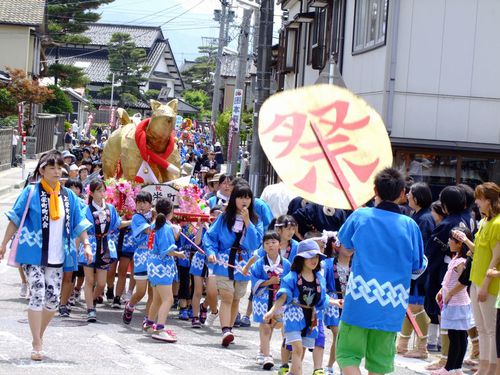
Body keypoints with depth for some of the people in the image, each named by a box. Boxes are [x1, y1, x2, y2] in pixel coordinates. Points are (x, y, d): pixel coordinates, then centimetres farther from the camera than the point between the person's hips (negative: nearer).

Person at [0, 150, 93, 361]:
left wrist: (86, 244, 0)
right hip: (33, 255, -4)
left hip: (56, 257, 4)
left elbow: (78, 223, 12)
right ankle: (37, 345, -5)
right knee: (37, 296, -11)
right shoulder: (31, 192, -3)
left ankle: (38, 335, 25)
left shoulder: (68, 196, 9)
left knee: (53, 299, 3)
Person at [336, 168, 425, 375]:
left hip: (360, 302, -2)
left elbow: (345, 243, 18)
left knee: (348, 353, 4)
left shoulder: (360, 216, -3)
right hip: (391, 307, 2)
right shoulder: (410, 225, -2)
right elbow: (418, 268, 5)